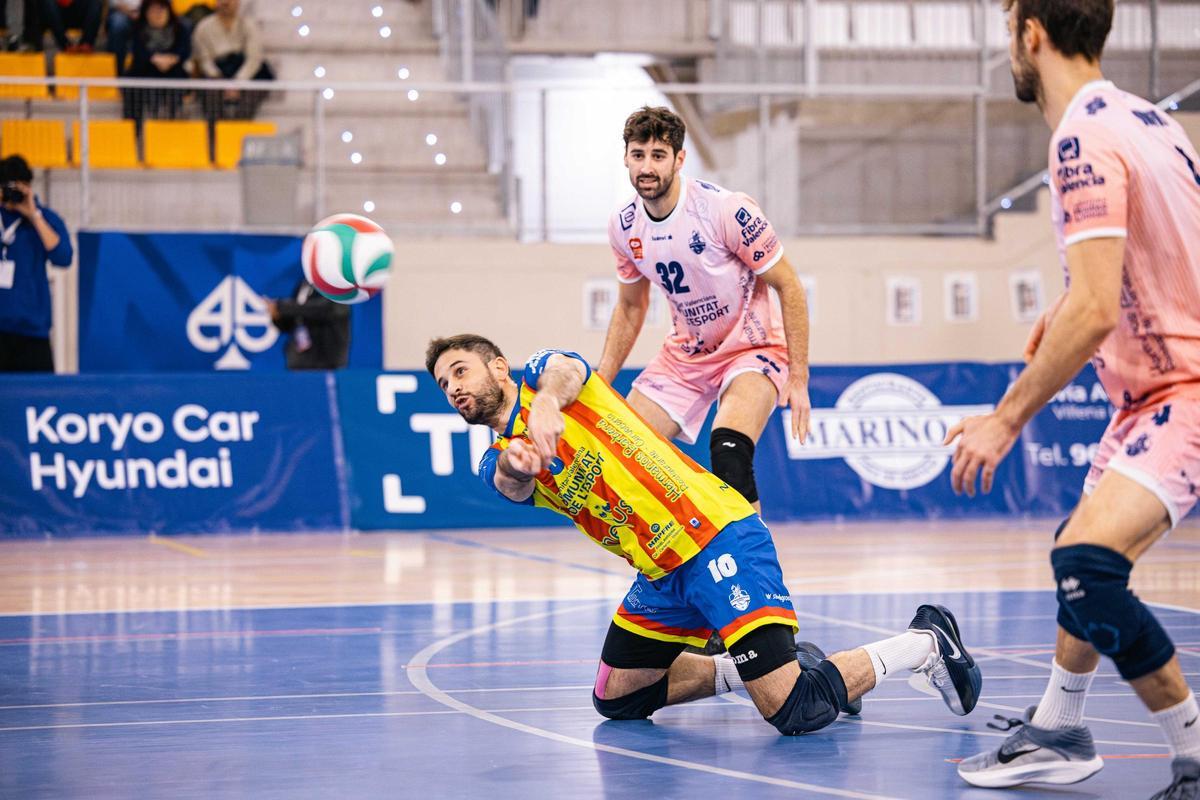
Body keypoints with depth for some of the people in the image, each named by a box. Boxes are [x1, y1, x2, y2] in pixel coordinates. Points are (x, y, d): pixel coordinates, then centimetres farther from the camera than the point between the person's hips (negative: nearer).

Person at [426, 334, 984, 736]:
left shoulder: (539, 372, 2)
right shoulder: (497, 462, 14)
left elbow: (564, 371, -23)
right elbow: (512, 483, -11)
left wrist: (547, 400, -47)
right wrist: (515, 461, -36)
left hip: (717, 538, -8)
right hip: (662, 578, 8)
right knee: (616, 699, 13)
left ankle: (926, 644, 2)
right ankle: (750, 669, 22)